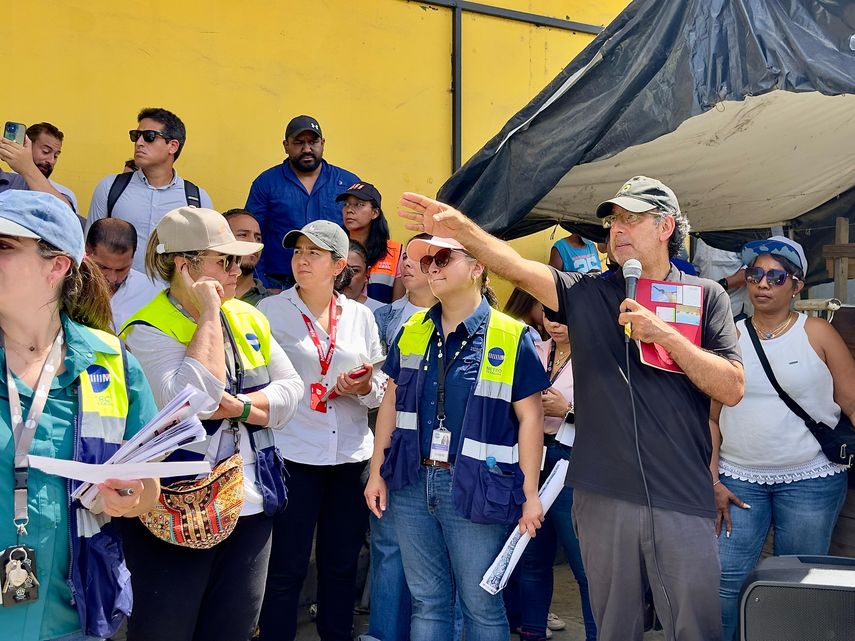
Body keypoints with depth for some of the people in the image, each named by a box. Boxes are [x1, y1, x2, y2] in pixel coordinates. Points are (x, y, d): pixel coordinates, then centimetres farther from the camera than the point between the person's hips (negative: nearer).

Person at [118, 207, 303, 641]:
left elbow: (291, 389, 4)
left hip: (252, 506, 6)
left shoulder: (248, 317, 7)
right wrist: (208, 316, -20)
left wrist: (242, 406, -15)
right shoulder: (148, 329, -12)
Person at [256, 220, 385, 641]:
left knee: (341, 565, 12)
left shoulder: (360, 315, 8)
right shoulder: (271, 311, -1)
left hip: (351, 456, 3)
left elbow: (381, 390, 11)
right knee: (286, 569, 1)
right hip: (293, 454, -3)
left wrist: (366, 387, -11)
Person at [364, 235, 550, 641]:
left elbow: (529, 417, -6)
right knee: (426, 600, 14)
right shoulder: (411, 331, 7)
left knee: (481, 604, 7)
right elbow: (391, 402, 13)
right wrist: (377, 471, 9)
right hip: (412, 483, 4)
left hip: (475, 488, -4)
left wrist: (530, 493, -8)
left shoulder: (511, 337, -7)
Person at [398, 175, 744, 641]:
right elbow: (519, 269, -8)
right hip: (603, 495, 1)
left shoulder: (705, 296, 4)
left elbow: (731, 389, -4)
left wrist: (664, 335, -14)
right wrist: (461, 228, -23)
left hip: (682, 498, -1)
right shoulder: (588, 294, 7)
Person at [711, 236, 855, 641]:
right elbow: (712, 416, 7)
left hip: (810, 480, -1)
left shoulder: (817, 334, 0)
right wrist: (712, 480, 2)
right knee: (725, 580, -2)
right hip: (738, 479, 2)